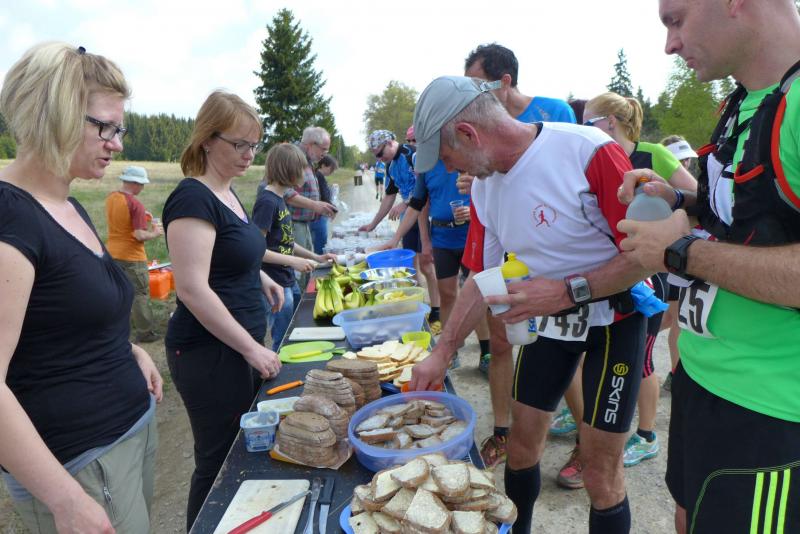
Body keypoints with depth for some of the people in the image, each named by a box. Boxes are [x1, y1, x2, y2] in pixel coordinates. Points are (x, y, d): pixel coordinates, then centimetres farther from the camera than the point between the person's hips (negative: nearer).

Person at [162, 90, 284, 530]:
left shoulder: (227, 193, 9)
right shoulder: (193, 198, -18)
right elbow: (192, 289, -23)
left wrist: (259, 277, 8)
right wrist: (252, 348, -19)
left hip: (239, 346, 9)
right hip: (208, 353, -9)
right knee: (220, 461, 5)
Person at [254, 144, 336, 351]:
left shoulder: (279, 199, 9)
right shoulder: (267, 202, -18)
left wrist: (316, 257, 12)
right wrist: (293, 261, -21)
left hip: (287, 281, 9)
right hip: (276, 286, -9)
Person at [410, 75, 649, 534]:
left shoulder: (589, 152, -24)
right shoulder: (484, 186, -2)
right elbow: (483, 278, 6)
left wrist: (568, 290, -30)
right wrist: (442, 353, 4)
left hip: (614, 318, -5)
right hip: (549, 317, 6)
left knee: (601, 470, 0)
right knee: (523, 440, 13)